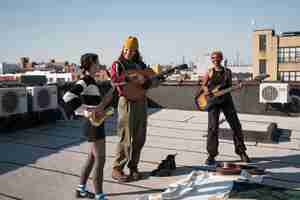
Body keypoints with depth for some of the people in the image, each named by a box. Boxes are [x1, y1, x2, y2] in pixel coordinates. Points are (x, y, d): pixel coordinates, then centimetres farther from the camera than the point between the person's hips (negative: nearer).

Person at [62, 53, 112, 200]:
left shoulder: (91, 81, 11)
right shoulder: (85, 81, -17)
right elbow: (67, 97, -30)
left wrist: (103, 100, 4)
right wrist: (89, 109, -29)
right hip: (94, 124, -10)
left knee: (92, 157, 19)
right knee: (100, 160, -2)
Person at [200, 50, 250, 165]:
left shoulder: (227, 71, 11)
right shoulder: (209, 72, 6)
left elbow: (230, 87, 10)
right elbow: (203, 86, 7)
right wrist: (206, 90, -12)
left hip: (226, 100, 2)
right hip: (213, 101, -2)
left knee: (236, 126, 3)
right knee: (213, 127, -9)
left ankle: (241, 151, 19)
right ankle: (211, 155, 1)